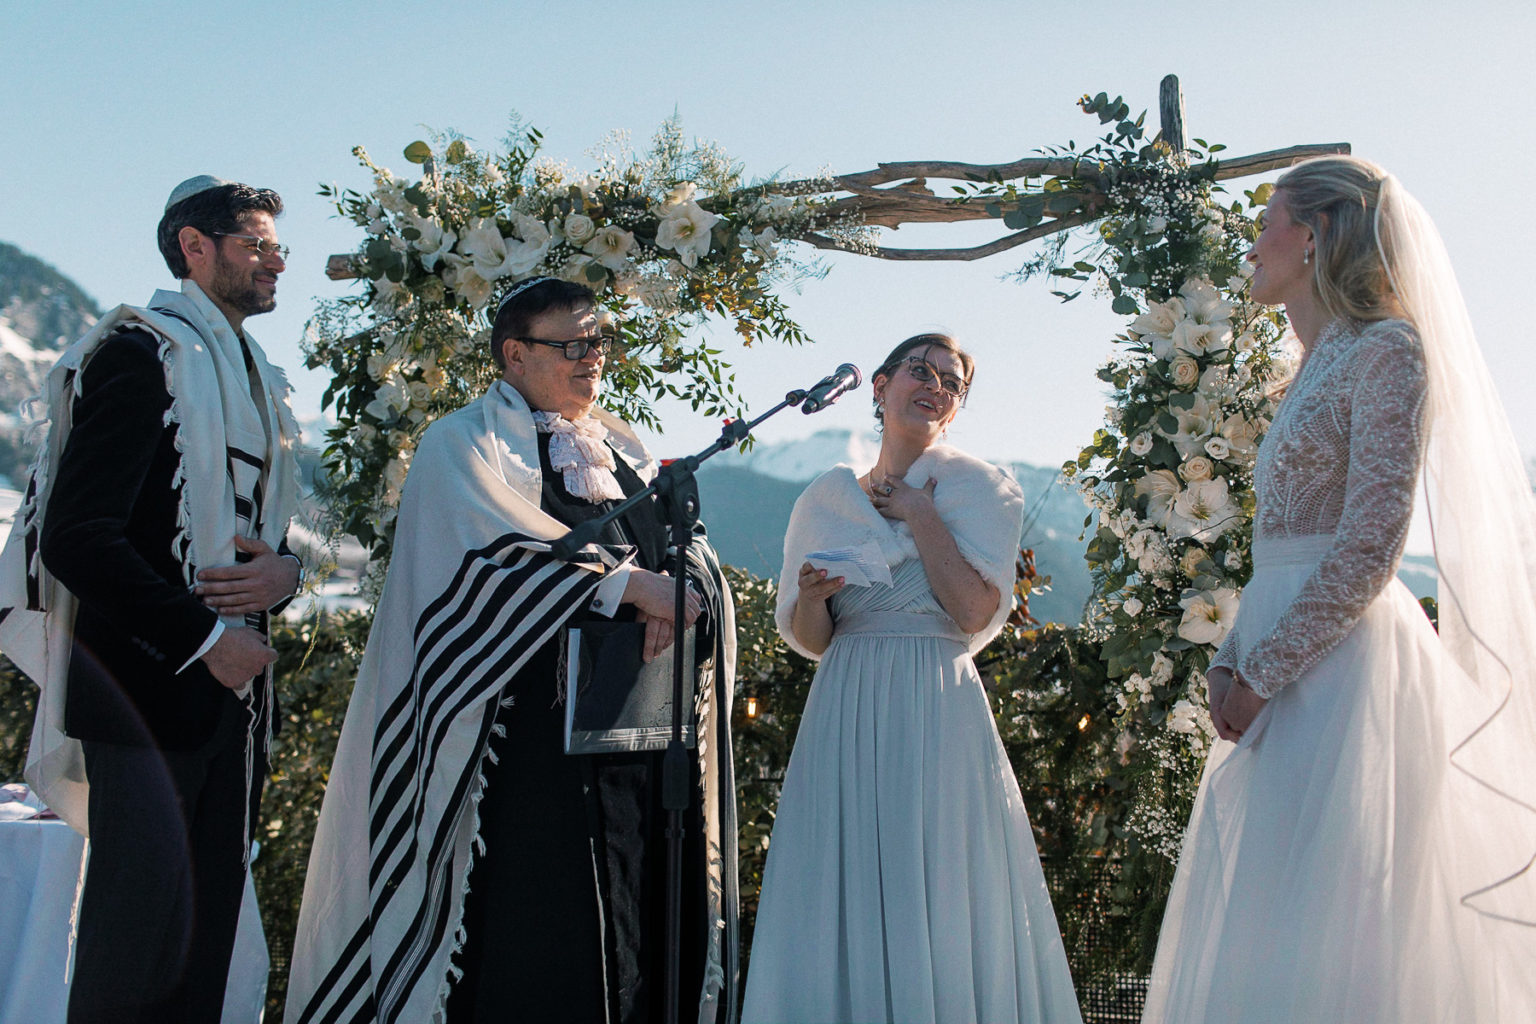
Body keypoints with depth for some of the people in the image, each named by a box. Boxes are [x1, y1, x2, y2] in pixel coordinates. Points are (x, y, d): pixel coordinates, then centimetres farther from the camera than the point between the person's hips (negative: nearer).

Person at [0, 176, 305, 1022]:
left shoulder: (258, 379, 18)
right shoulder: (140, 352, -7)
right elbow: (76, 538, -16)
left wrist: (284, 570, 0)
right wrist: (202, 638, -15)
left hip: (231, 686, 8)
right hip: (147, 687, -8)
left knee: (211, 920, 8)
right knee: (148, 916, -10)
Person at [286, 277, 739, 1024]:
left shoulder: (622, 448, 20)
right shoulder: (467, 445, 2)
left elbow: (695, 554, 10)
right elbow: (494, 554, -17)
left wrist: (681, 591, -13)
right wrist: (626, 583, -20)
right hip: (525, 733, -5)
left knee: (636, 925, 3)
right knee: (532, 935, -6)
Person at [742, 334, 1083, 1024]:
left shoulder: (973, 486, 6)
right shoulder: (827, 498, 14)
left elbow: (976, 612, -8)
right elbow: (807, 639, 12)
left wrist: (919, 516, -6)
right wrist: (815, 596, -9)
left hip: (937, 714, -3)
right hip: (846, 714, 3)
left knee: (938, 904, -3)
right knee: (843, 905, 2)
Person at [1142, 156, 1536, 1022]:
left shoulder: (1387, 350, -8)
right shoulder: (1318, 369, 20)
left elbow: (1369, 551, -16)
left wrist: (1261, 673, -14)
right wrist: (1233, 662, 6)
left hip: (1343, 667, -9)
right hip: (1288, 675, 9)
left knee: (1325, 926, -7)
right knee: (1265, 933, 10)